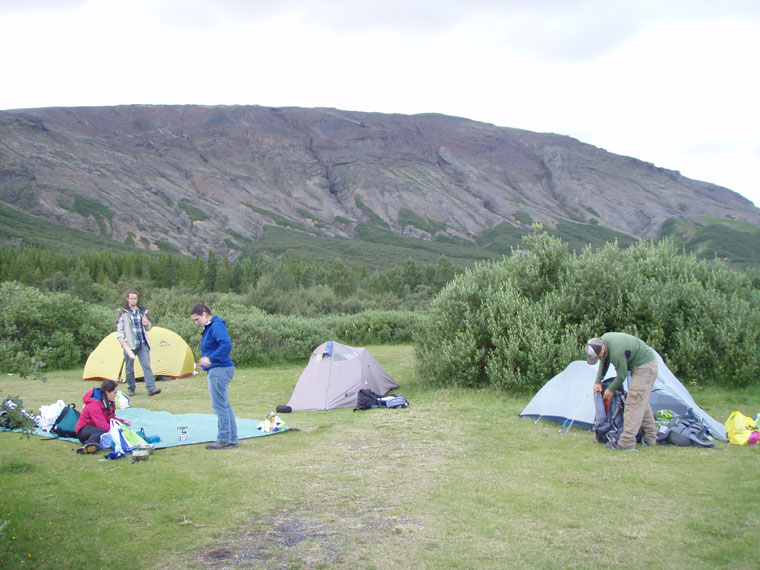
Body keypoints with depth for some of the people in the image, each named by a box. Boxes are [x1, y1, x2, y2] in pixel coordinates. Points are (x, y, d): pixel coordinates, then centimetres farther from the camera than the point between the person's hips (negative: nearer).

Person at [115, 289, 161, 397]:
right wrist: (123, 342, -12)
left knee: (146, 366, -8)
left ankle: (151, 388, -12)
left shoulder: (143, 311, 11)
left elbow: (149, 327, 18)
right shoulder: (122, 313, 1)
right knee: (129, 368, 5)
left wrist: (147, 324, -6)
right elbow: (118, 329, 0)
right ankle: (131, 388, 20)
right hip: (130, 345, -2)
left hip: (142, 344, 2)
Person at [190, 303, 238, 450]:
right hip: (217, 370, 11)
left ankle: (224, 440, 1)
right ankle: (232, 439, 21)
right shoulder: (209, 328, 16)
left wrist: (211, 359, -27)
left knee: (219, 406, -5)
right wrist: (204, 360, 10)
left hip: (219, 370, -11)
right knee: (224, 406, 14)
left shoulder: (217, 326, -15)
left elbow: (226, 344, -28)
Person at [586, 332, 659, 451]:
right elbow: (604, 362, 11)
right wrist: (598, 382, 8)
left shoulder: (616, 352, -33)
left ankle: (626, 443, -16)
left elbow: (622, 375, -19)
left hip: (645, 367, -10)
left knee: (634, 401, -13)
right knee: (641, 402, 16)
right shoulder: (604, 339, -5)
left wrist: (611, 390, -4)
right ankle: (650, 439, 23)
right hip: (645, 365, 10)